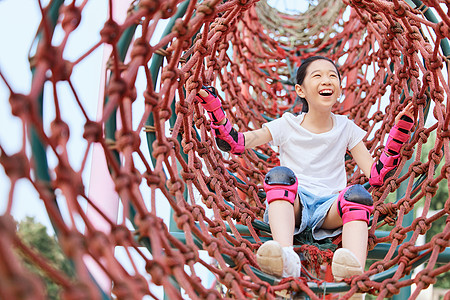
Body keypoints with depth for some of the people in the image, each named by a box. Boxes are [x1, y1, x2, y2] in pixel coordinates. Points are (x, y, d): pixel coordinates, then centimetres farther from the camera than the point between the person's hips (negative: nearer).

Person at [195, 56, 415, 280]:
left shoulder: (347, 129, 13)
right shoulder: (287, 126, 8)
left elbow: (377, 175, 6)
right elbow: (233, 143, 0)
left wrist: (399, 133, -2)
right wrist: (214, 109, -14)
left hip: (330, 206, 1)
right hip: (291, 205, -1)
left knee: (358, 194, -31)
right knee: (279, 175, -32)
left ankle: (354, 269, -60)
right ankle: (287, 259, -58)